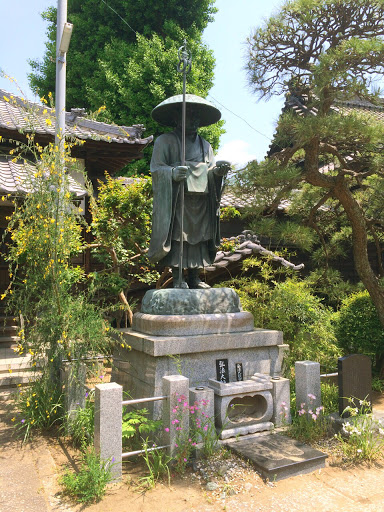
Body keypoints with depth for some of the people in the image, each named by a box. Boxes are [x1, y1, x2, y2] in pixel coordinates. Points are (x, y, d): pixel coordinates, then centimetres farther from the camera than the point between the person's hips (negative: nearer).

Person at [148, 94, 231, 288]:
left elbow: (210, 172, 17)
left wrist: (217, 171, -7)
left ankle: (194, 278, 12)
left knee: (198, 237, 3)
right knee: (176, 236, -8)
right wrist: (173, 172, -23)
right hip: (175, 200, -5)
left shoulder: (205, 145, 22)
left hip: (201, 200, 5)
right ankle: (177, 279, 0)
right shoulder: (165, 141, 6)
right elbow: (156, 168, -3)